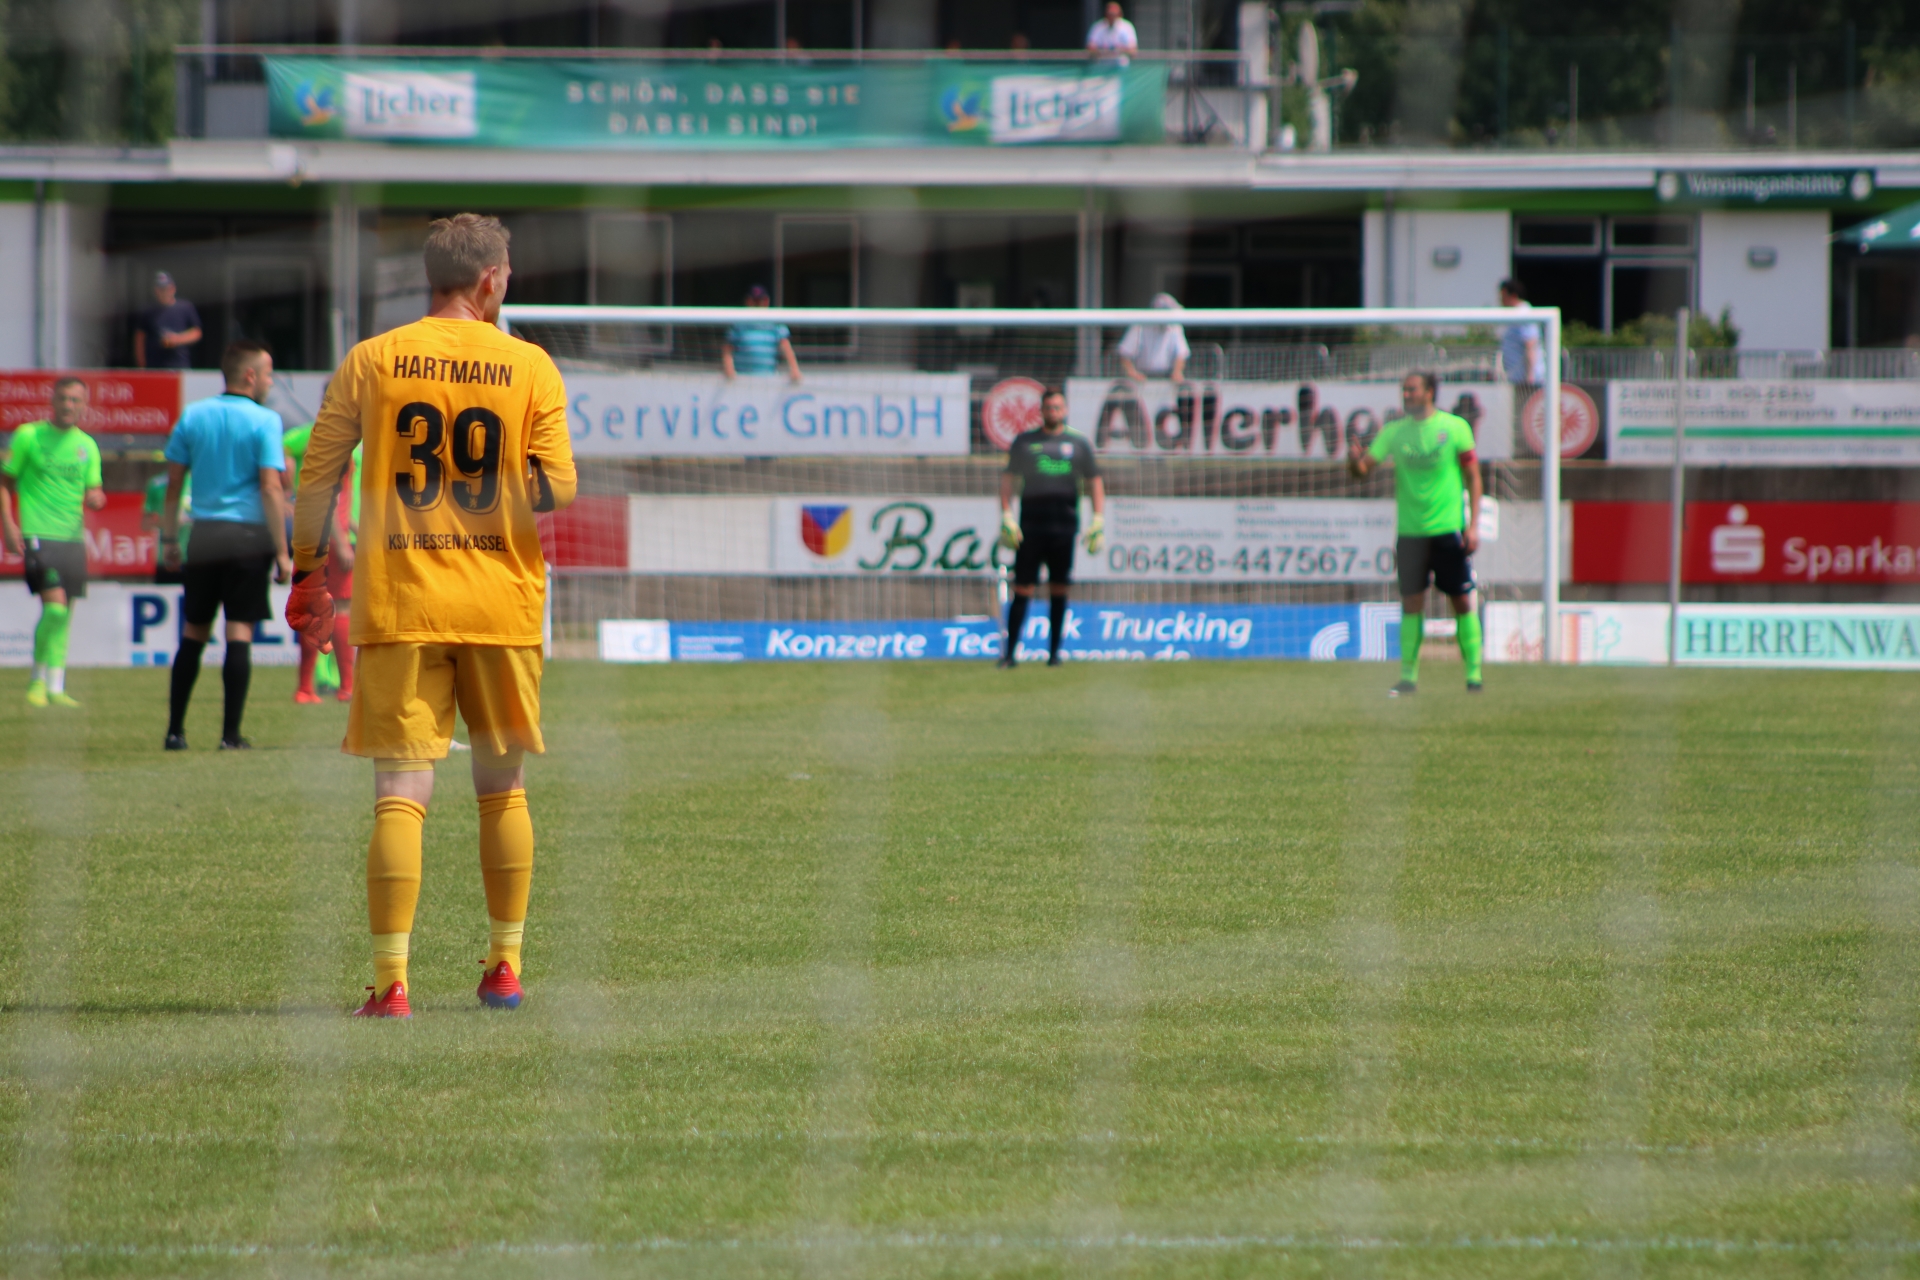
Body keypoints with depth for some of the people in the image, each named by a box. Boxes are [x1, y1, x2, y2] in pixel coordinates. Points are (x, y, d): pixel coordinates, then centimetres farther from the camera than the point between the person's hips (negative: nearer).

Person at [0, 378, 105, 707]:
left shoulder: (87, 445, 12)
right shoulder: (28, 436, 0)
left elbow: (93, 493, 15)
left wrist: (95, 498, -10)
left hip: (73, 537, 5)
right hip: (38, 535, -5)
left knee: (63, 616, 6)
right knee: (55, 606, -17)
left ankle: (55, 688, 12)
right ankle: (39, 680, -2)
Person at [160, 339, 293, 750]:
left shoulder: (193, 416, 7)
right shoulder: (264, 421, -6)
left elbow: (173, 483, 8)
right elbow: (270, 489, -12)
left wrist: (169, 539, 16)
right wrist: (282, 552, -10)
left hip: (203, 533, 4)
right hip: (248, 536, -4)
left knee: (193, 634, 12)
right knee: (239, 632, -1)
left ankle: (175, 731, 12)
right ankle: (230, 733, -3)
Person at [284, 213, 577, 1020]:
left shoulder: (371, 362, 1)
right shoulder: (530, 368, 0)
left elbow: (318, 476, 2)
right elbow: (556, 490, -6)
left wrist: (307, 569, 15)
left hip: (400, 607, -1)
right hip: (501, 605, 1)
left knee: (399, 795, -4)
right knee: (503, 791, 16)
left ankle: (390, 982, -12)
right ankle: (504, 967, 22)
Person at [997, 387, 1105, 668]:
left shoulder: (1079, 443, 11)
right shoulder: (1024, 442, 11)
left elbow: (1094, 481, 12)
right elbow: (1008, 478, 11)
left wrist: (1099, 520, 2)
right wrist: (1006, 516, -1)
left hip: (1065, 521, 1)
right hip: (1031, 522, -1)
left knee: (1059, 589, 3)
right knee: (1022, 589, -5)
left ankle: (1054, 652, 10)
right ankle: (1011, 652, -4)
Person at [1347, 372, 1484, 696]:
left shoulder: (1454, 427, -1)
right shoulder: (1394, 431, 6)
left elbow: (1473, 477, 1)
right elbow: (1364, 469, 1)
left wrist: (1473, 525, -6)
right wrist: (1356, 461, -23)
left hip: (1448, 529, -2)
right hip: (1410, 532, 2)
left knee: (1462, 601, -1)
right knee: (1411, 604, 1)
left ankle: (1474, 673, 5)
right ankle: (1408, 676, 6)